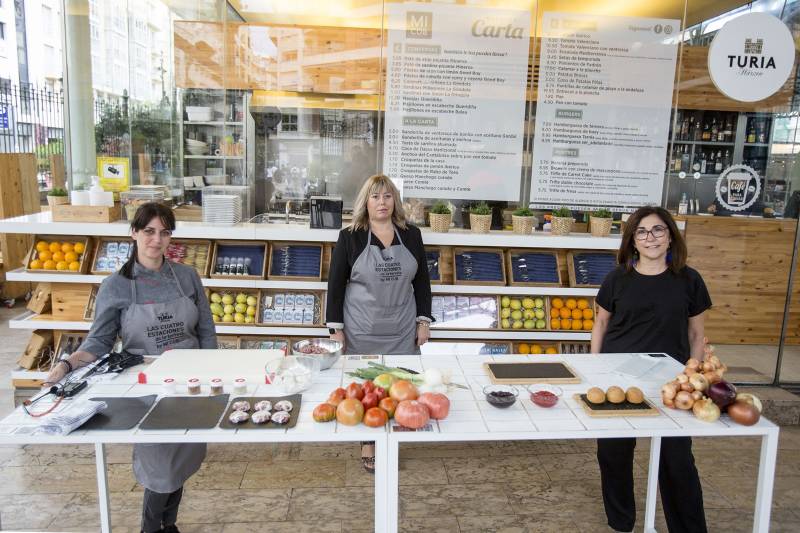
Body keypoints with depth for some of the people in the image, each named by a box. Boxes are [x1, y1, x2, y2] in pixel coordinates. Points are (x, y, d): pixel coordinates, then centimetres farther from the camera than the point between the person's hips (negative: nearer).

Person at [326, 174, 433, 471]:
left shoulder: (411, 235, 4)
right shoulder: (350, 237, -3)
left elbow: (421, 280, 9)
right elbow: (336, 283, -2)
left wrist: (423, 320, 5)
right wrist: (335, 328, -5)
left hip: (402, 330, 2)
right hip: (362, 331, -2)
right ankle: (368, 444, 25)